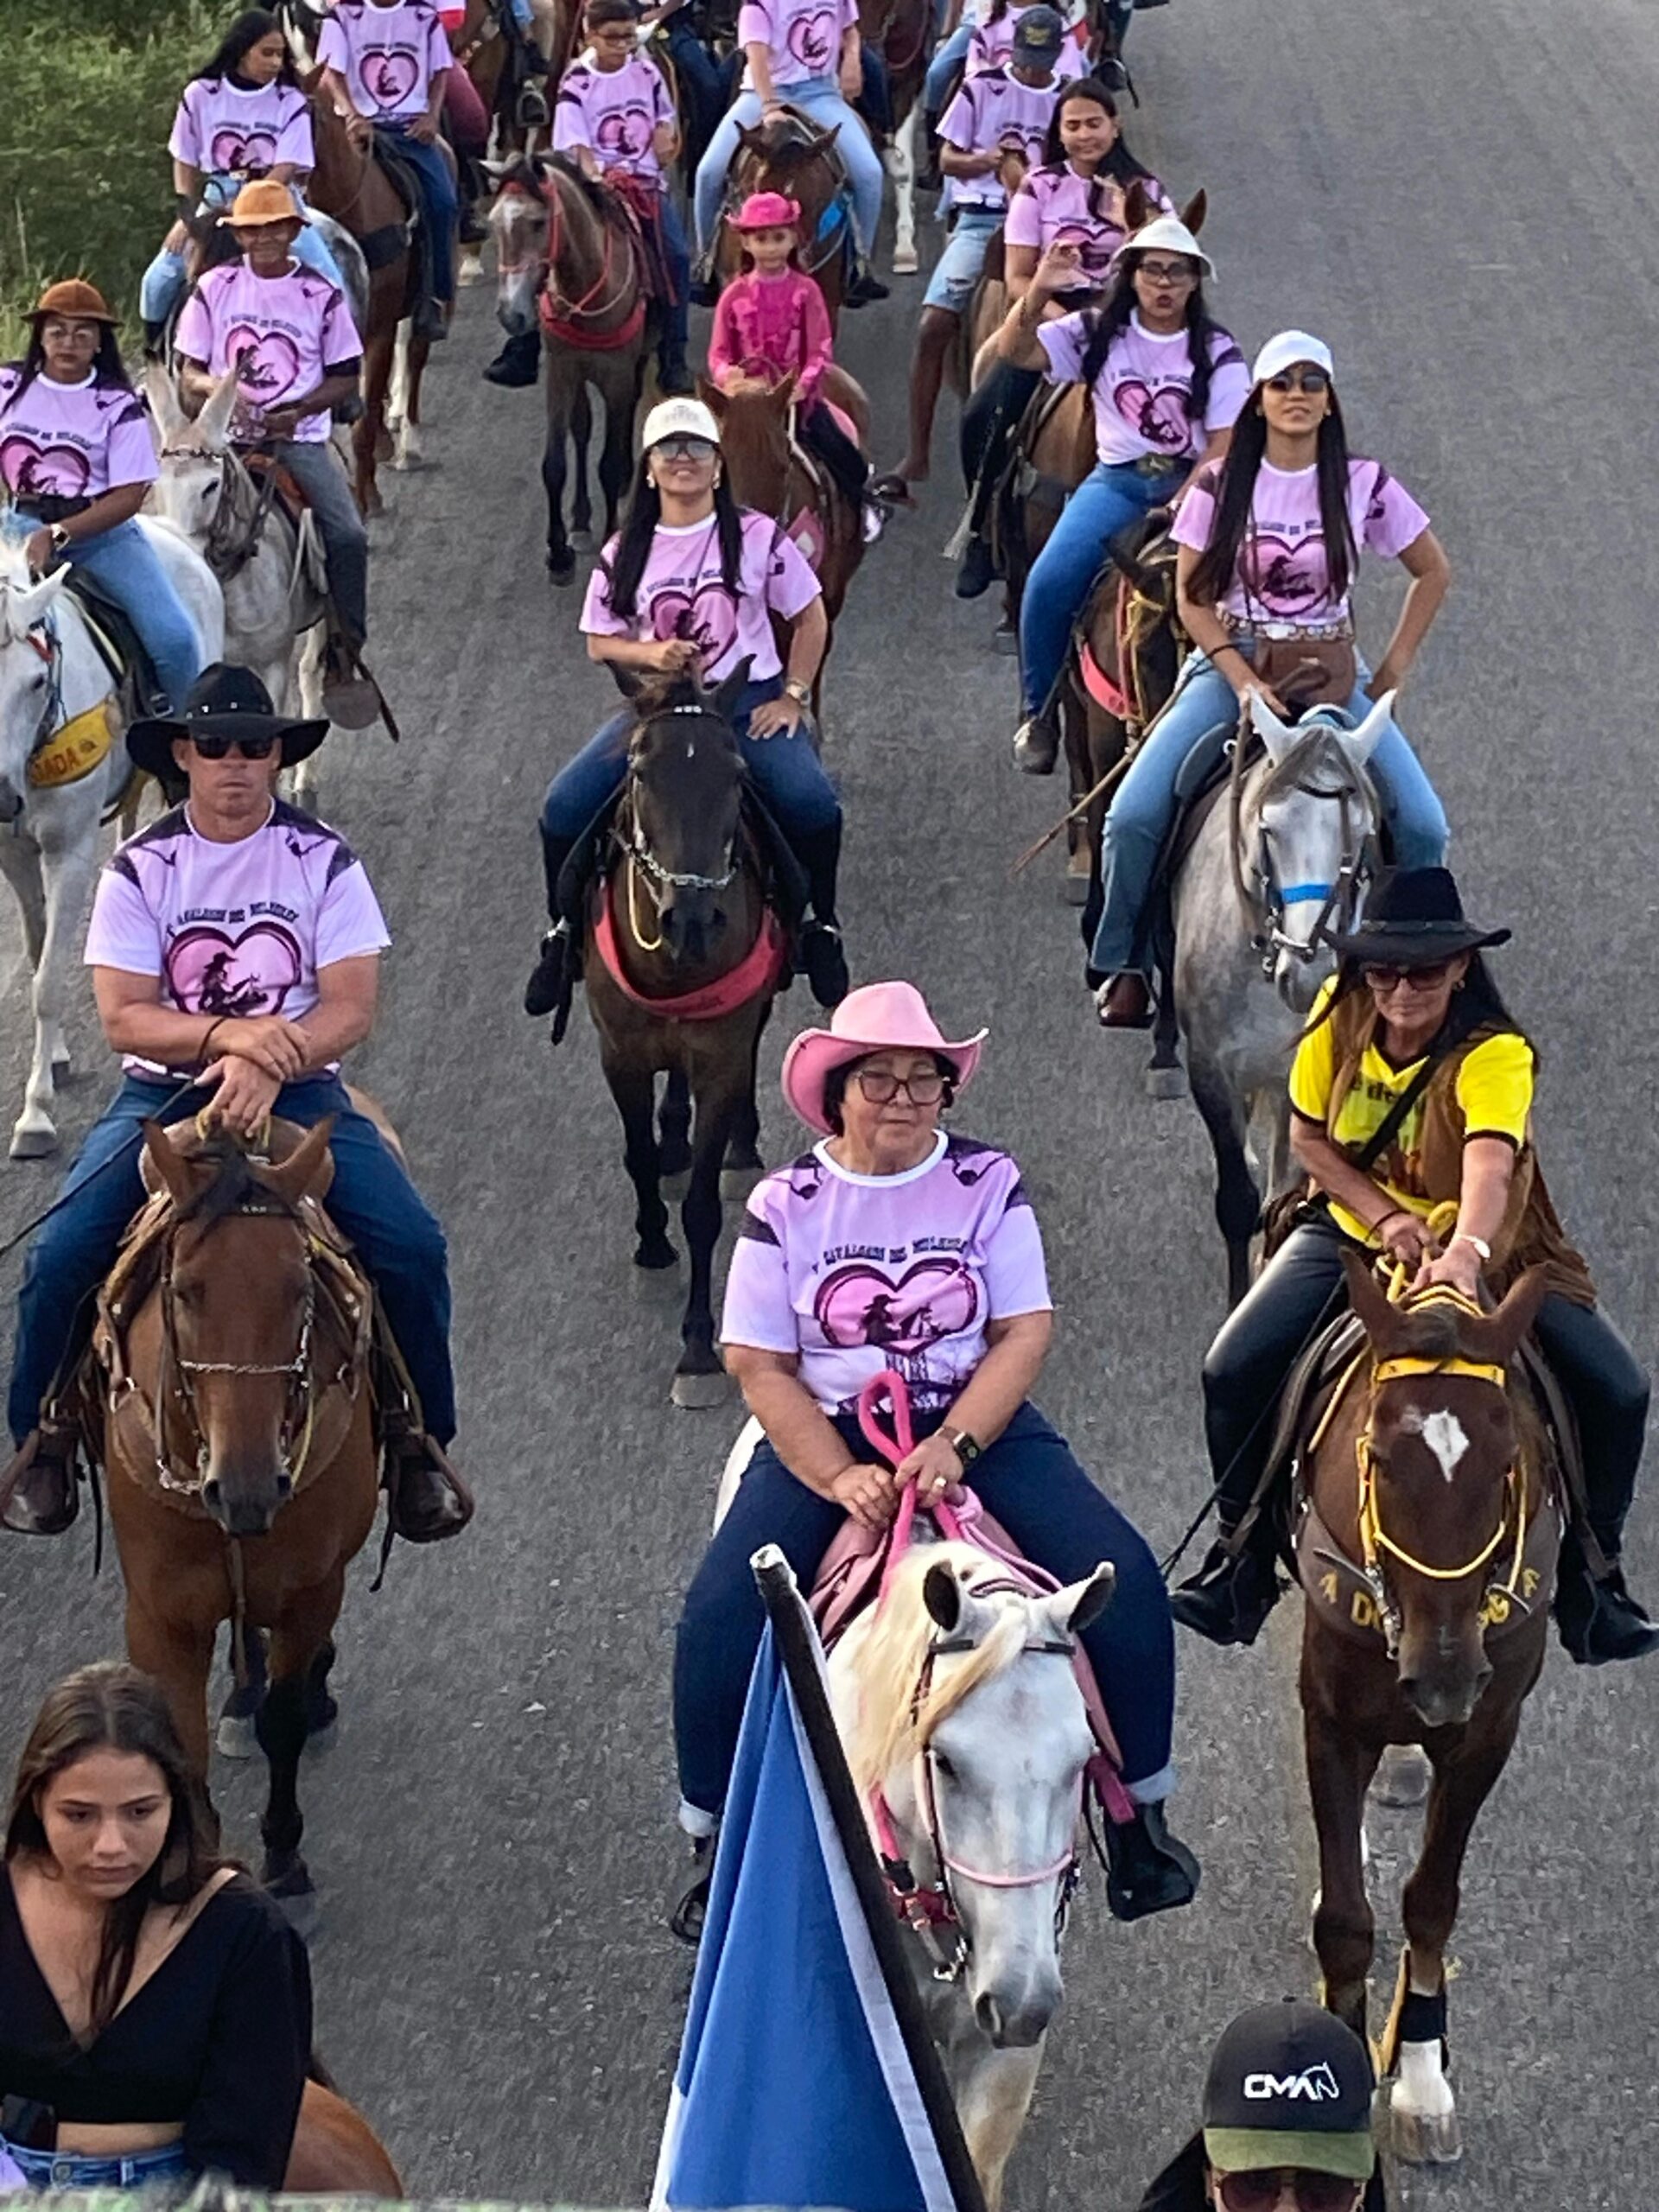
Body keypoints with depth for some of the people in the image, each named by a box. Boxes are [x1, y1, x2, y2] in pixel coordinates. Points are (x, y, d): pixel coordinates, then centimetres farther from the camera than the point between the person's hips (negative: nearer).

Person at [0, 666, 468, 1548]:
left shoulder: (323, 860, -2)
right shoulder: (140, 869, -2)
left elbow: (352, 1007, -9)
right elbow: (124, 1018, -9)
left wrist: (269, 1064, -27)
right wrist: (228, 1035, -25)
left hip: (299, 1091, 0)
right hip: (164, 1093, 0)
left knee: (412, 1247, -20)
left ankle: (416, 1436, 2)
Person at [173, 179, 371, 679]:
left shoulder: (321, 295, 3)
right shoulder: (215, 288, 6)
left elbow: (345, 379, 6)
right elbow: (189, 372, 8)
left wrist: (297, 411, -11)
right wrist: (213, 387, -16)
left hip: (300, 437, 0)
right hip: (230, 437, 0)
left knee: (348, 537, -18)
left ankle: (345, 652, -4)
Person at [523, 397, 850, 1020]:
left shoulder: (756, 538, -2)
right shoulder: (625, 554, 4)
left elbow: (810, 619, 5)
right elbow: (600, 642, 7)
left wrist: (792, 697, -3)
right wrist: (649, 652, -14)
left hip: (749, 701, -2)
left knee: (814, 804, -28)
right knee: (563, 806, -15)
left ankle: (820, 928, -3)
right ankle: (566, 932, 8)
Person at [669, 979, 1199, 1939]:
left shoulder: (987, 1181, -1)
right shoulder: (787, 1204, -3)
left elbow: (1026, 1331, -6)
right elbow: (759, 1366, -5)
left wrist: (953, 1446, -21)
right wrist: (841, 1479, -19)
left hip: (979, 1426, 1)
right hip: (823, 1438, -1)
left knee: (1124, 1578, -17)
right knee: (719, 1618, -21)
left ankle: (1140, 1816, 1)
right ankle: (714, 1842, 0)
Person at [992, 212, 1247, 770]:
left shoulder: (1218, 351, 3)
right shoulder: (1099, 334, 8)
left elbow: (1225, 444, -4)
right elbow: (1014, 351, -3)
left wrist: (1181, 508, -18)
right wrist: (1037, 293, -21)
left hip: (1194, 481, -1)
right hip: (1118, 479, 1)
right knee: (1049, 582, -22)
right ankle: (1039, 713, -4)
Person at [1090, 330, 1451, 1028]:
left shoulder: (1365, 486, -1)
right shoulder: (1218, 488, -2)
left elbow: (1433, 572, 10)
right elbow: (1191, 598, -2)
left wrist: (1393, 671, 3)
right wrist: (1245, 682, -15)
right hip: (1229, 664, -1)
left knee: (1423, 826, -17)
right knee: (1132, 817, -20)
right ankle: (1124, 966, -1)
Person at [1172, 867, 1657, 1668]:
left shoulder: (1495, 1053, -26)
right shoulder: (1338, 1017, -13)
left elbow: (1489, 1163, -44)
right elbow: (1308, 1136, -3)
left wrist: (1466, 1249, -64)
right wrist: (1386, 1216, -19)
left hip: (1483, 1250, -2)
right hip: (1351, 1232, 2)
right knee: (1234, 1371, -17)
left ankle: (1590, 1578, 6)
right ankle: (1244, 1555, 6)